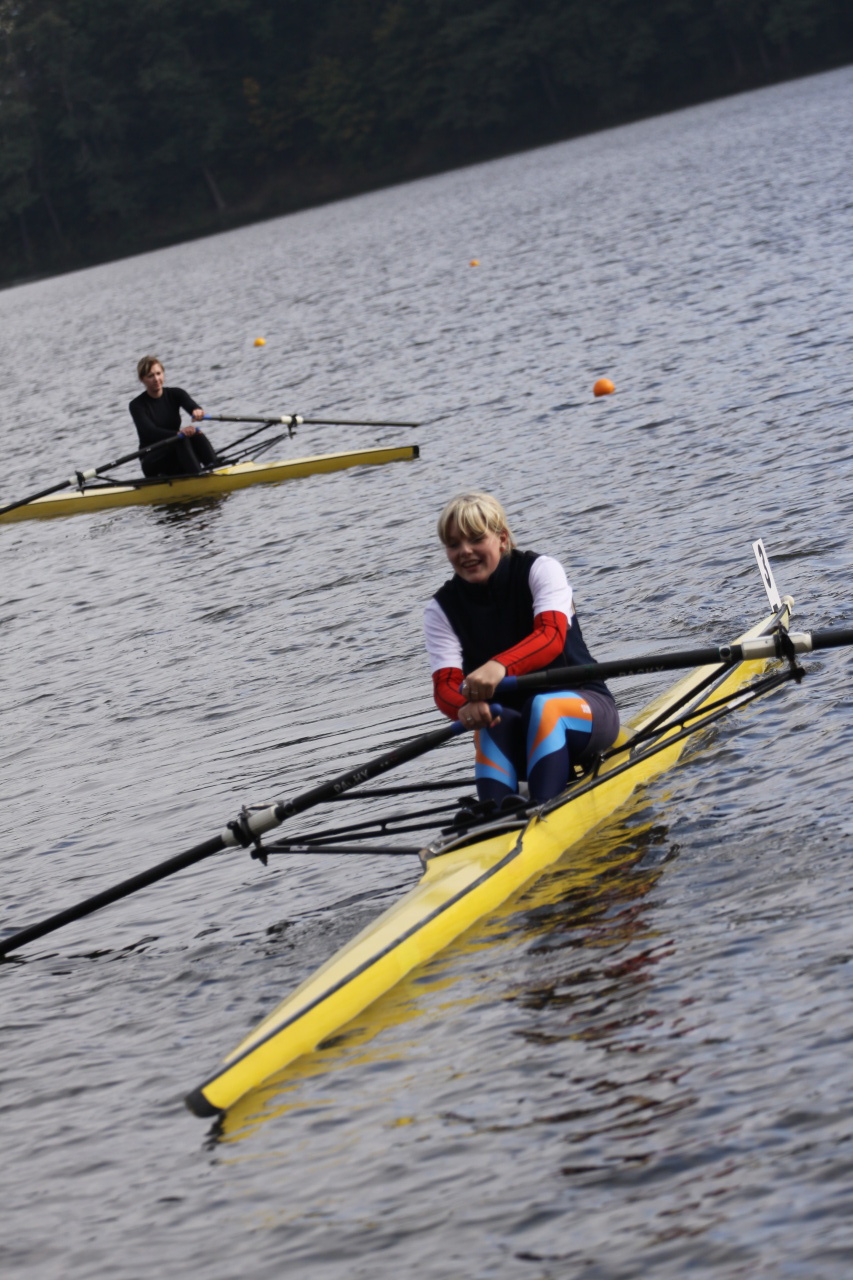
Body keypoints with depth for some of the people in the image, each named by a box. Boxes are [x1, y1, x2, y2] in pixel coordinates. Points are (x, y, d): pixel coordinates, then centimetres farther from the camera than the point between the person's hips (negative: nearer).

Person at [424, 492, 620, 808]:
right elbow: (444, 685, -13)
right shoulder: (441, 611, 2)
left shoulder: (540, 570, -6)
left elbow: (552, 636, -26)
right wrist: (465, 705, -39)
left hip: (586, 712, -2)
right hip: (513, 740, 2)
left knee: (543, 706, -34)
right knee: (490, 721, -31)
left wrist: (500, 666, -47)